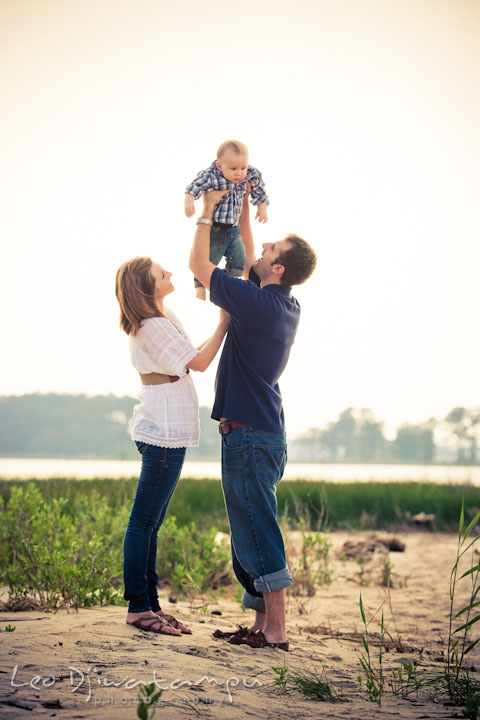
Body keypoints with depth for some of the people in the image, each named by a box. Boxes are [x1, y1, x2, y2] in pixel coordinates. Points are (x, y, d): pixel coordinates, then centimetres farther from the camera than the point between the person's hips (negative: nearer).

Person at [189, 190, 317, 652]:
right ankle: (262, 625, 17)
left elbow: (199, 264, -8)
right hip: (263, 434, 10)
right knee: (249, 534, 13)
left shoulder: (258, 304, -16)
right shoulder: (285, 306, 10)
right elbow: (248, 262, 28)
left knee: (258, 534, -8)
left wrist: (207, 211, 4)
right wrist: (242, 212, 27)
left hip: (248, 435, -10)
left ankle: (276, 632, -5)